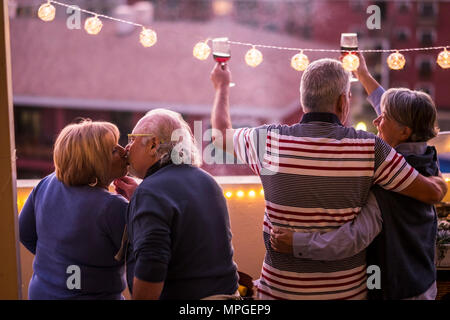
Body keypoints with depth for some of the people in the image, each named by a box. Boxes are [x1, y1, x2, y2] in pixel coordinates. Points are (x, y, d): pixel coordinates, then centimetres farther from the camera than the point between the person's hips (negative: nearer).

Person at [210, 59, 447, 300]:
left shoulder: (269, 140, -12)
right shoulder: (368, 147, -13)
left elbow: (221, 133, 9)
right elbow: (431, 192, -6)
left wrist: (222, 86, 28)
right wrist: (439, 181, 20)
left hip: (282, 289, 0)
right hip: (347, 289, 0)